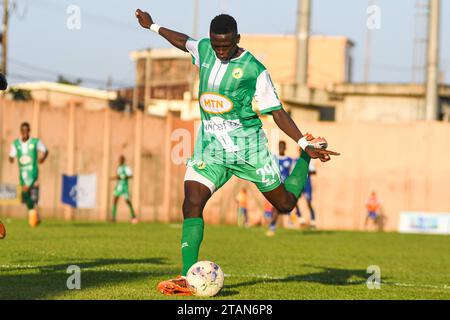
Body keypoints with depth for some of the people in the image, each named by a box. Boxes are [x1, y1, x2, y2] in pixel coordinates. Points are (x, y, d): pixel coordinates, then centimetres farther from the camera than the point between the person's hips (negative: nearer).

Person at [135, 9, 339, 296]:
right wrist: (153, 27, 38)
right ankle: (188, 278, -19)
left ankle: (306, 158, 38)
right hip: (210, 145, 3)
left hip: (247, 143, -3)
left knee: (285, 204, 8)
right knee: (192, 205, -17)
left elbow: (277, 112, -5)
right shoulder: (204, 49, 3)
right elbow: (185, 42, 28)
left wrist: (306, 144, -13)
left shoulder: (254, 70, -9)